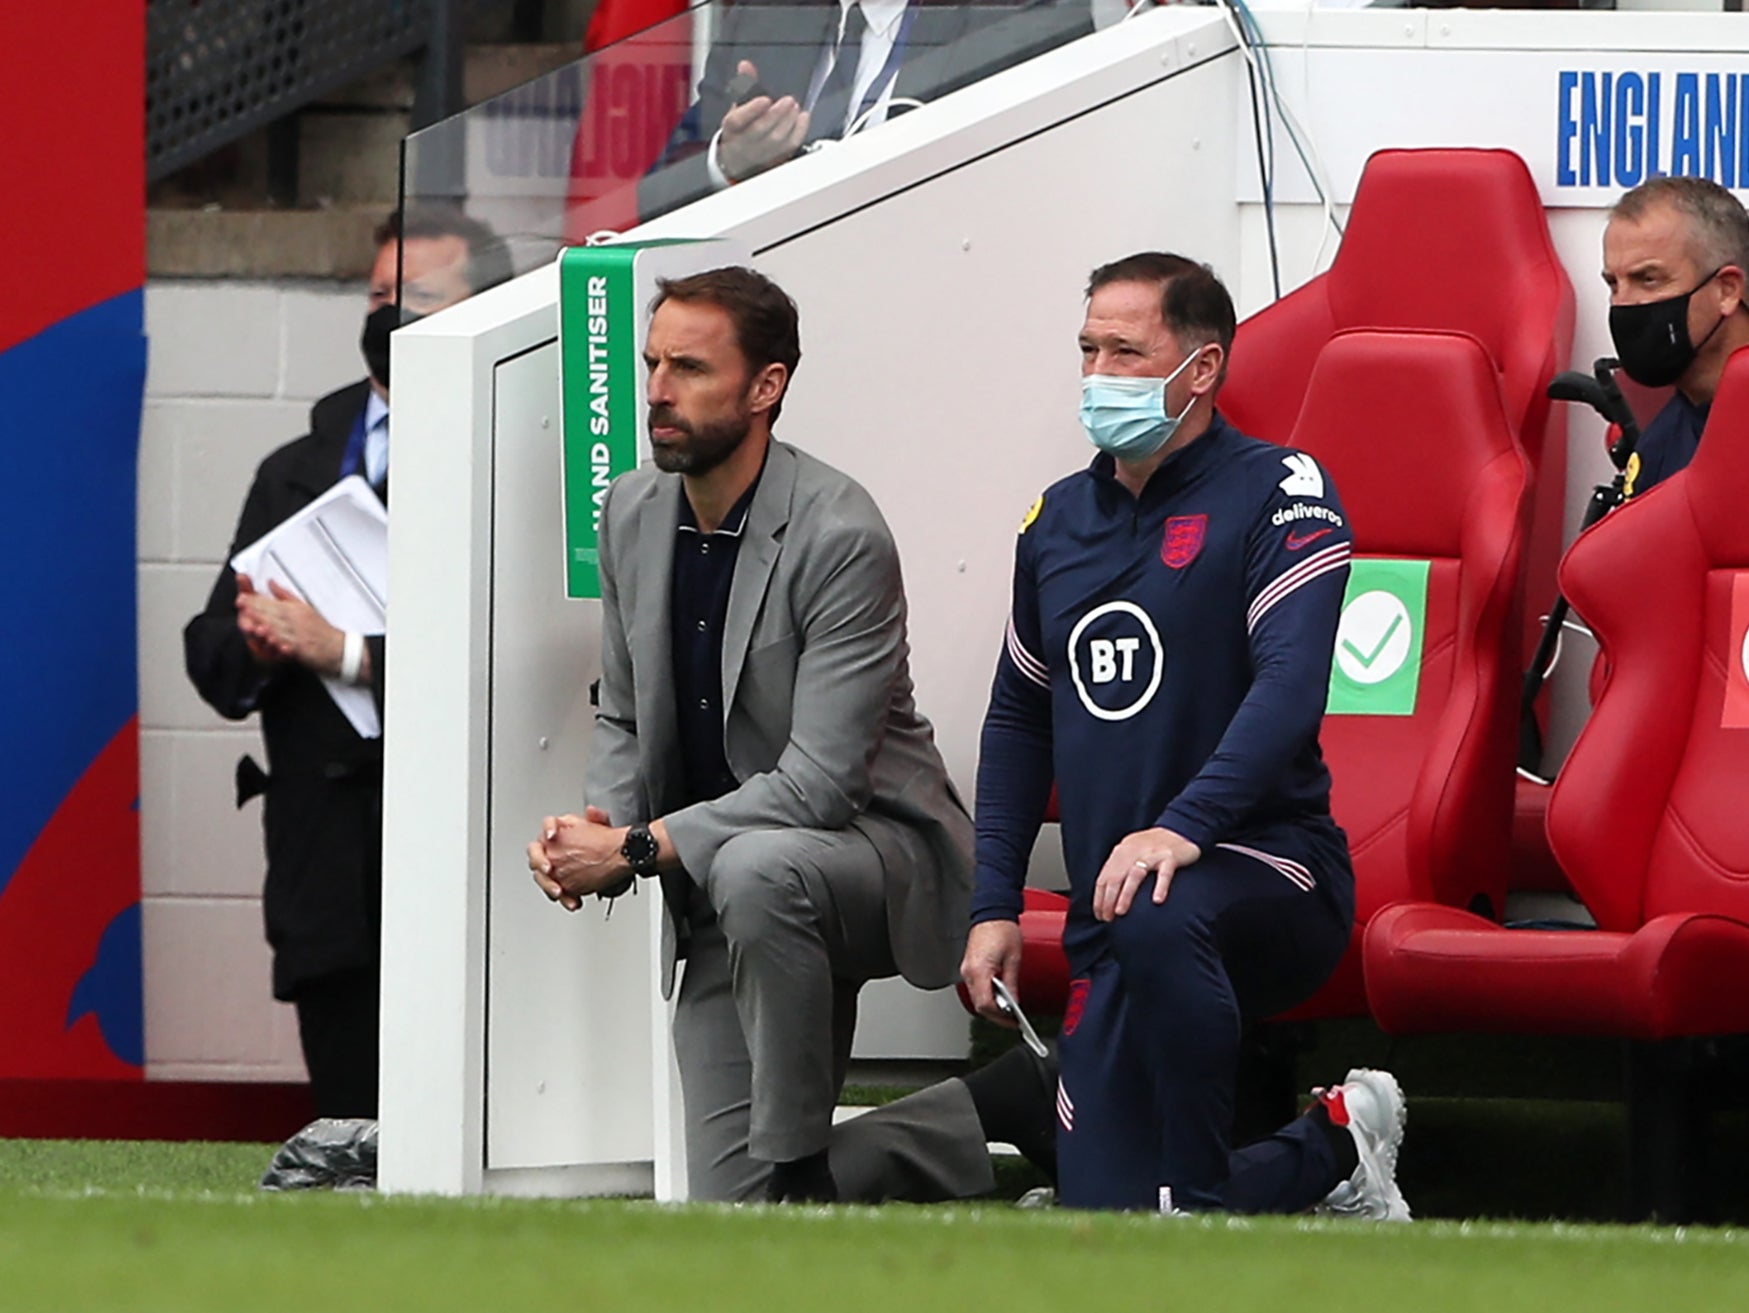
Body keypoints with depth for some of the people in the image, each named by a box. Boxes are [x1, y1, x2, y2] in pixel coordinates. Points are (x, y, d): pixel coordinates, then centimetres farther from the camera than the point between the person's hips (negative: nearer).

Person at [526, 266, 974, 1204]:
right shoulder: (633, 512, 2)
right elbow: (623, 717, 14)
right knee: (727, 1215, -4)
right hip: (718, 911, 6)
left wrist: (639, 848, -24)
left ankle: (799, 1171, -27)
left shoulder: (840, 537, -21)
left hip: (874, 848, -6)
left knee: (755, 871, -42)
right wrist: (597, 826, -8)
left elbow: (818, 782, -25)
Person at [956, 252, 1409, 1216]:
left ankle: (1204, 1199, -26)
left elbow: (1291, 685, -20)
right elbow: (1018, 719, 22)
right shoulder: (1060, 520, 13)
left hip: (1268, 871, -6)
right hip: (1109, 937, 6)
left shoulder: (1277, 494, -6)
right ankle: (1330, 1151, 18)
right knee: (1103, 1222, -6)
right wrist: (994, 905, 12)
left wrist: (1184, 825, -34)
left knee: (1157, 924, -42)